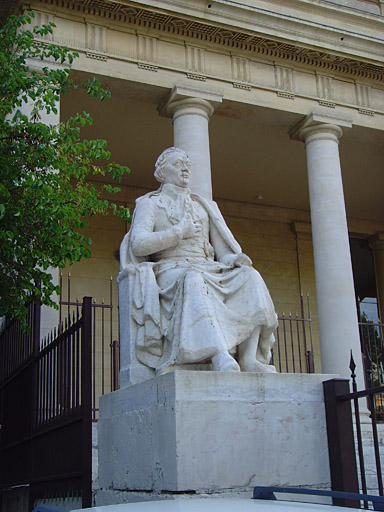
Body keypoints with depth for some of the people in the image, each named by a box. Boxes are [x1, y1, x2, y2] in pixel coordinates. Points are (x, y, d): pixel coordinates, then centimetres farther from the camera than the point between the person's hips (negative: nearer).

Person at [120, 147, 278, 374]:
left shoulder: (205, 206, 29)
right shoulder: (149, 203, 16)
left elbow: (223, 251, 19)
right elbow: (139, 244, -3)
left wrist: (236, 259, -4)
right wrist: (180, 232, -5)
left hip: (207, 270, 5)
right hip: (170, 272, -4)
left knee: (250, 276, -26)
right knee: (193, 281, -40)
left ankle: (250, 358, -37)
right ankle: (220, 356, -56)